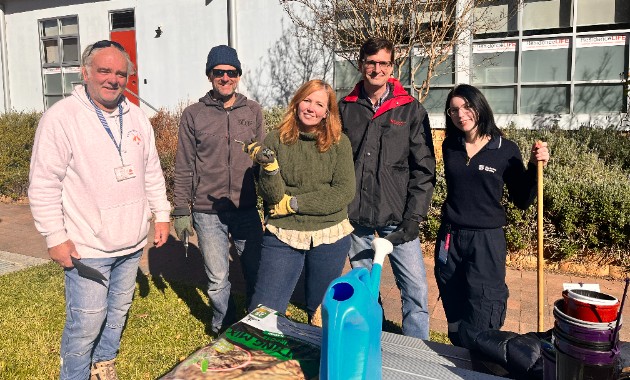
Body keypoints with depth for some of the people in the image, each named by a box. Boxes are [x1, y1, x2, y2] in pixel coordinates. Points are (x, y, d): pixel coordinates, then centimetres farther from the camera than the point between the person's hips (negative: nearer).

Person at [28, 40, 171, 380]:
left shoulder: (136, 117, 7)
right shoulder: (61, 117, -12)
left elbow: (152, 172, 14)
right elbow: (43, 184, -12)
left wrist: (162, 214, 11)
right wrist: (55, 237, -13)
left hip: (132, 243, 6)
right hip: (86, 248, -6)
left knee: (118, 312, 19)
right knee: (86, 323, 0)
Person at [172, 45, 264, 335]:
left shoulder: (252, 111, 6)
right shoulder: (193, 115, 0)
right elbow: (183, 168, 1)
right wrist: (181, 211, -1)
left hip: (247, 210, 2)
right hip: (208, 213, -1)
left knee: (256, 273, 11)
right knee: (217, 280, 7)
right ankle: (224, 331, 30)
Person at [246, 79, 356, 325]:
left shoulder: (339, 143, -2)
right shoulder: (277, 140, -2)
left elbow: (345, 193, -9)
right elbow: (271, 196, -6)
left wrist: (295, 203, -12)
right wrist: (269, 166, -25)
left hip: (330, 237, 1)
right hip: (282, 236, 0)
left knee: (321, 314, 17)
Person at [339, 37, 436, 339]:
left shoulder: (411, 110, 0)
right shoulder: (345, 108, 6)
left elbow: (424, 168, -2)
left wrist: (414, 217, -9)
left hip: (397, 216, -2)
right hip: (355, 216, 2)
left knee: (416, 289, -3)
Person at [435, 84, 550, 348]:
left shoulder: (506, 150, -4)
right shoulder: (450, 146, 5)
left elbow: (522, 200, -1)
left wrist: (535, 166, -13)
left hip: (487, 240, -3)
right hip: (450, 239, 4)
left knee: (478, 329, -7)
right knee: (455, 324, 14)